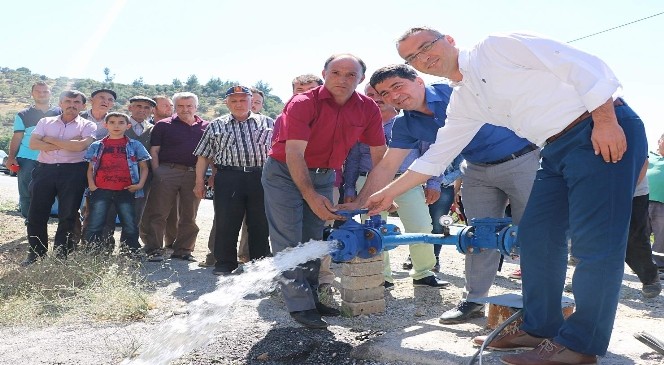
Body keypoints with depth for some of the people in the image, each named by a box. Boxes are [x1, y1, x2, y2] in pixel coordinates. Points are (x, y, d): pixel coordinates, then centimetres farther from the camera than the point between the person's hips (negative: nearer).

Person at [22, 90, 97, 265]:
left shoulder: (88, 125, 6)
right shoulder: (45, 122, 15)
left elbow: (81, 145, -13)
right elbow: (33, 143, -1)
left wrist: (51, 140, -5)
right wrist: (68, 144, -8)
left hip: (73, 171, -2)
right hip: (45, 170, 3)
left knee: (68, 216, 1)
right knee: (36, 214, 1)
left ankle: (61, 256, 11)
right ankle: (35, 254, 13)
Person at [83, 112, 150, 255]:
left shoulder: (135, 145, 10)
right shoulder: (97, 146, 13)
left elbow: (144, 167, 10)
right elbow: (90, 168, 15)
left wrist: (140, 184, -5)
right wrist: (91, 184, -1)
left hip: (126, 191, 0)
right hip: (101, 190, 1)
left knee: (130, 228, 3)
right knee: (93, 228, -1)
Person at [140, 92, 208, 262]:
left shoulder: (205, 127, 12)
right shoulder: (163, 125, 6)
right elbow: (154, 151, 2)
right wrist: (157, 173, -8)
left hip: (194, 175, 3)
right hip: (167, 172, -2)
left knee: (189, 216, 8)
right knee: (157, 213, -3)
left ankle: (183, 250, 19)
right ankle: (153, 249, 5)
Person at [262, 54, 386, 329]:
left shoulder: (368, 109, -9)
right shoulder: (302, 104, -23)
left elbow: (379, 155, -2)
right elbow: (294, 154, -29)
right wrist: (311, 197, -36)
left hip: (324, 175, 5)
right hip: (285, 172, -4)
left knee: (313, 240, 8)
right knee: (289, 241, -7)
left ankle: (310, 297, 17)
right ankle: (300, 306, -3)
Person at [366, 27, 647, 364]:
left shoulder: (497, 47, -8)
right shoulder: (462, 102, 14)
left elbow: (584, 66, -12)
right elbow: (436, 157, 18)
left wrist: (605, 121, -20)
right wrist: (388, 194, 17)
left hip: (605, 131, -8)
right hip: (556, 151, 8)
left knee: (595, 243, -8)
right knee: (536, 235, 7)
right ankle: (540, 328, 18)